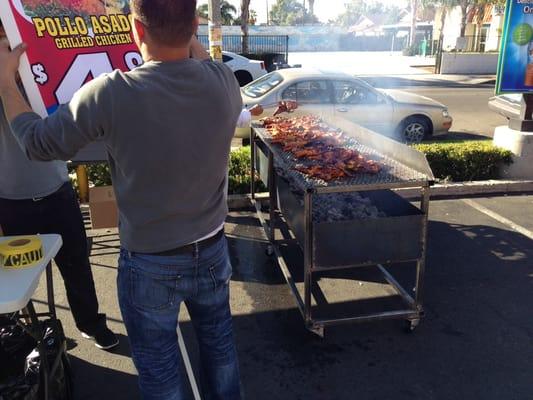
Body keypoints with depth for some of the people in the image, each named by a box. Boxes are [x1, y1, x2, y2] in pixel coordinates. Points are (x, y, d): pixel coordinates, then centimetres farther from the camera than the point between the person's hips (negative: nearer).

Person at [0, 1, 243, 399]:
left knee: (159, 366, 19)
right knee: (218, 340, 27)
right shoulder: (225, 82, -15)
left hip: (149, 265, -3)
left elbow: (38, 143, -7)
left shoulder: (110, 94, -25)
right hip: (213, 251, 4)